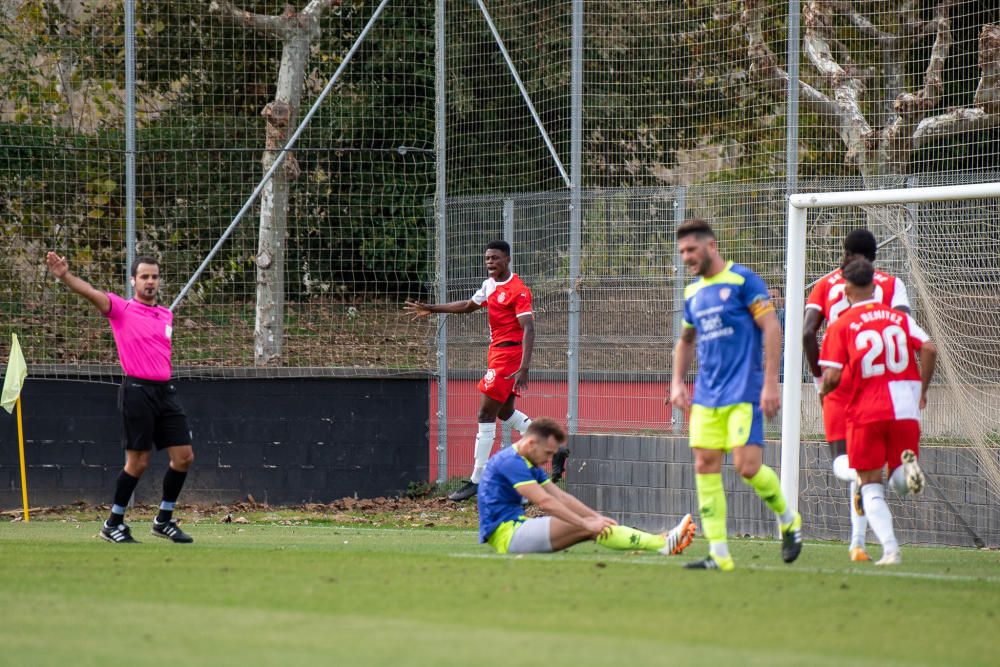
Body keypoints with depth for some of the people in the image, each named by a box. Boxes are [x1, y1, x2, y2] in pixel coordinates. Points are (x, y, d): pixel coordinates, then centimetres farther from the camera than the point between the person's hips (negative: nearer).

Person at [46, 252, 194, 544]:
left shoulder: (166, 315, 15)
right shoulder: (121, 309, -3)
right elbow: (92, 293, -21)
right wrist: (65, 276, -37)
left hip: (165, 390, 6)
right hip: (137, 391, -6)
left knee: (184, 457, 3)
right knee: (138, 462, -4)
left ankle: (164, 520, 18)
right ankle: (113, 524, 10)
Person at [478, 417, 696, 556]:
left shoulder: (530, 466, 19)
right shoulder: (510, 462, -16)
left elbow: (561, 497, 16)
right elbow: (545, 502, -23)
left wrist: (596, 518, 5)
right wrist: (586, 523, -23)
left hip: (518, 527, 10)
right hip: (506, 534, -10)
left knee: (591, 527, -3)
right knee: (584, 528, -19)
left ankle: (660, 542, -12)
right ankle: (662, 545, -24)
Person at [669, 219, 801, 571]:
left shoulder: (742, 280, -7)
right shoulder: (693, 293, 14)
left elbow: (772, 328, -10)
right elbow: (686, 340, 29)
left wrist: (770, 383, -16)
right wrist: (677, 382, 15)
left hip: (743, 393, -7)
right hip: (706, 395, 7)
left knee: (747, 466, -13)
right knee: (705, 467, -2)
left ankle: (788, 519, 14)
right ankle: (718, 553, 1)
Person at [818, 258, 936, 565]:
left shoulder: (841, 326, 0)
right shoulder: (899, 318, 9)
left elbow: (833, 376, -7)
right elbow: (929, 349, -3)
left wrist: (823, 389, 15)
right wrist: (922, 389, 9)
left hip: (865, 413, -2)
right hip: (905, 409, 2)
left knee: (871, 487, 7)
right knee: (902, 483, 15)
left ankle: (890, 549, -10)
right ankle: (907, 465, -22)